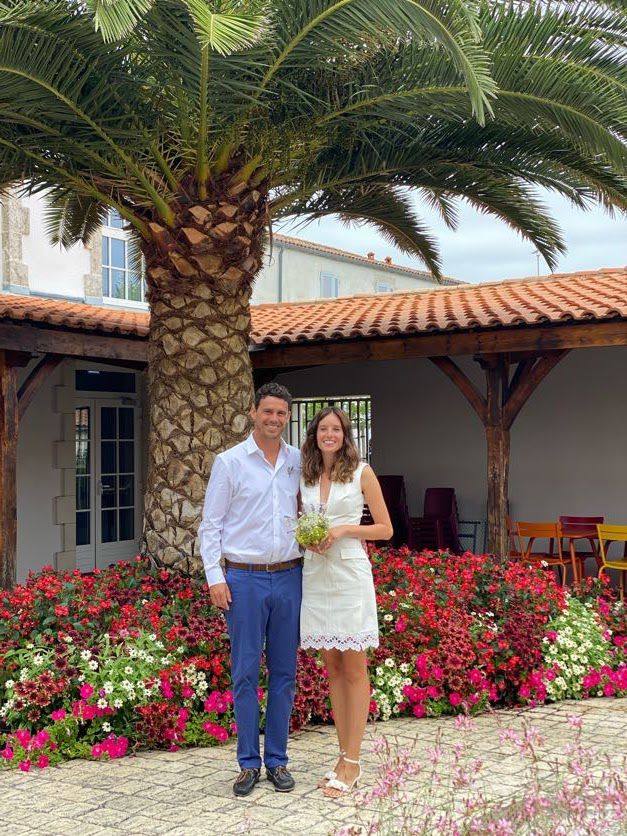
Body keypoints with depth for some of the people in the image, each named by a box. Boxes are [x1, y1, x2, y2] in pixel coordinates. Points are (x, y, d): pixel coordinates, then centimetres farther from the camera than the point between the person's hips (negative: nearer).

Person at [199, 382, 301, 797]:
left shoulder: (299, 461, 8)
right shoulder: (230, 461, -1)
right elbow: (211, 525, -1)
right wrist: (215, 577, -7)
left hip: (289, 577, 3)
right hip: (245, 578, -3)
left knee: (284, 672, 8)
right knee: (246, 672, 1)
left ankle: (278, 760, 18)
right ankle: (249, 763, 12)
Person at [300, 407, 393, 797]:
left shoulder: (362, 472, -1)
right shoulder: (305, 477, 10)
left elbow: (385, 529, -1)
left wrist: (343, 530, -13)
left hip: (350, 573, -4)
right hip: (315, 573, 5)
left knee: (354, 668, 0)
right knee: (333, 667, 9)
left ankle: (352, 763, 5)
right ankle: (345, 756, 18)